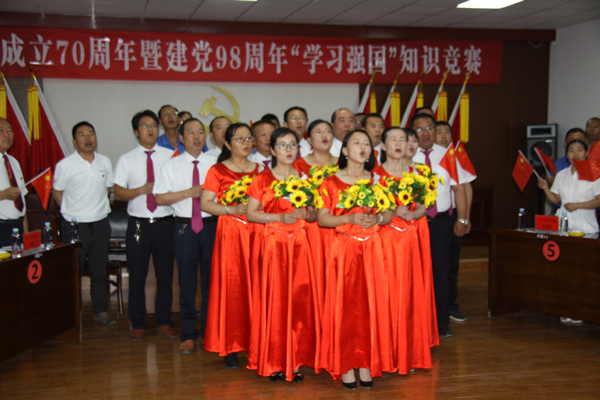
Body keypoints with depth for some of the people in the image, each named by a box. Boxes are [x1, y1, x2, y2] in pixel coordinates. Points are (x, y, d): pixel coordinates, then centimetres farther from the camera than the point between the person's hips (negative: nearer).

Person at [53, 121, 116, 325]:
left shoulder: (105, 162, 4)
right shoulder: (64, 165, -7)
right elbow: (57, 193, 2)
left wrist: (97, 207, 8)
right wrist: (74, 210, 2)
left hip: (100, 223, 4)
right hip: (74, 225, -3)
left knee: (99, 269, 11)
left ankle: (100, 310, 22)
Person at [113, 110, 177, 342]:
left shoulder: (170, 156, 6)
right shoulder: (126, 160, 6)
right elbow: (118, 193, 1)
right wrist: (143, 189, -13)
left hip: (164, 223, 0)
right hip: (138, 224, 0)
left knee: (165, 274, 6)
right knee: (137, 276, 5)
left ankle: (163, 322, 19)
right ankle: (138, 325, 18)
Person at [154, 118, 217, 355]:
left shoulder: (214, 165, 7)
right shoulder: (171, 166, 4)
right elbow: (160, 198, -3)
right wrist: (190, 192, -11)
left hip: (211, 226, 1)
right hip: (184, 227, -1)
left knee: (210, 280, 7)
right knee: (187, 281, 4)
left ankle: (208, 330, 20)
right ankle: (188, 334, 15)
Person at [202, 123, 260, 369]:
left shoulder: (259, 170, 15)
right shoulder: (217, 171, 3)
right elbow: (205, 203, -3)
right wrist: (233, 209, -14)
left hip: (257, 233, 3)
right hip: (230, 234, -3)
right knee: (231, 286, -3)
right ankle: (231, 346, 6)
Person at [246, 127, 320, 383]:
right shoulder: (263, 179, 2)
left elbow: (315, 214, 15)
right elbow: (251, 214, -3)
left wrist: (305, 214, -7)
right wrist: (280, 217, -13)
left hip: (299, 246, 3)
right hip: (273, 245, -3)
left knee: (300, 300, 0)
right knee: (274, 301, -4)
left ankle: (296, 361, 10)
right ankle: (274, 363, 7)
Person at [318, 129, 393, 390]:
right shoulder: (331, 183, 2)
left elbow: (389, 214, 10)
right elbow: (322, 218, -3)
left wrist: (377, 219, -11)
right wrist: (350, 218, -17)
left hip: (372, 250, 3)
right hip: (344, 250, -2)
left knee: (371, 304, 2)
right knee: (344, 305, -3)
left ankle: (367, 363, 12)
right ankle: (345, 364, 7)